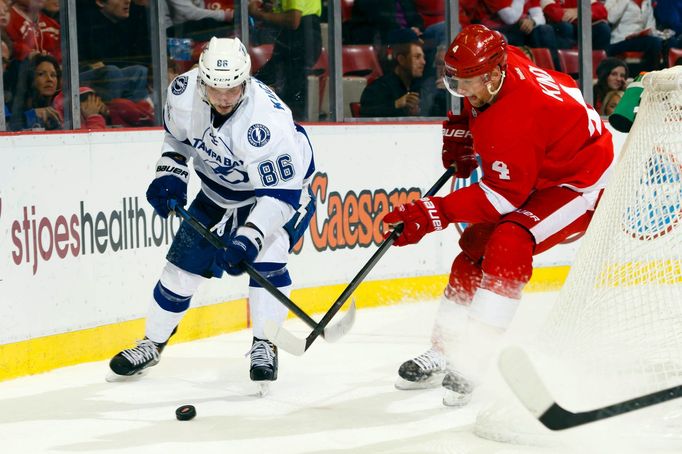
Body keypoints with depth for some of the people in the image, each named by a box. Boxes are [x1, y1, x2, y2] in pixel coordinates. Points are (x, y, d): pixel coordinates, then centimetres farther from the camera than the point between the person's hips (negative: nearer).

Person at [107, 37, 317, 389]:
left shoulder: (267, 120, -39)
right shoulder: (184, 92, -23)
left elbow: (279, 194, -37)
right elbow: (177, 135, 2)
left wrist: (248, 238, -46)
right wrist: (170, 175, -9)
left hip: (284, 185, -5)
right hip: (218, 187, 5)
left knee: (266, 259, -25)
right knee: (184, 261, 5)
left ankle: (264, 346, -9)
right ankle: (152, 343, 23)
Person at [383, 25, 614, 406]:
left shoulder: (514, 120, -35)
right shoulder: (500, 63, -10)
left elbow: (503, 195, -30)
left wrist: (432, 214, -32)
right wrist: (461, 129, 4)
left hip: (583, 182, -11)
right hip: (539, 171, 11)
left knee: (508, 244, -29)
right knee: (477, 245, 7)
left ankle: (475, 360, -31)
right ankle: (446, 352, 13)